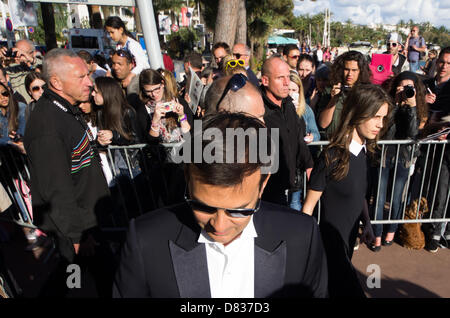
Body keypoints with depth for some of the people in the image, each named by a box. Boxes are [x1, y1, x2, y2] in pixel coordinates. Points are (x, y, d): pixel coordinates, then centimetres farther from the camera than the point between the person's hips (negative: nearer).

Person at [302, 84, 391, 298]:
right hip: (332, 239, -7)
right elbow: (309, 206, -19)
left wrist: (367, 224, 19)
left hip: (351, 235, 8)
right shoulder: (332, 157, -25)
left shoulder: (361, 151, 0)